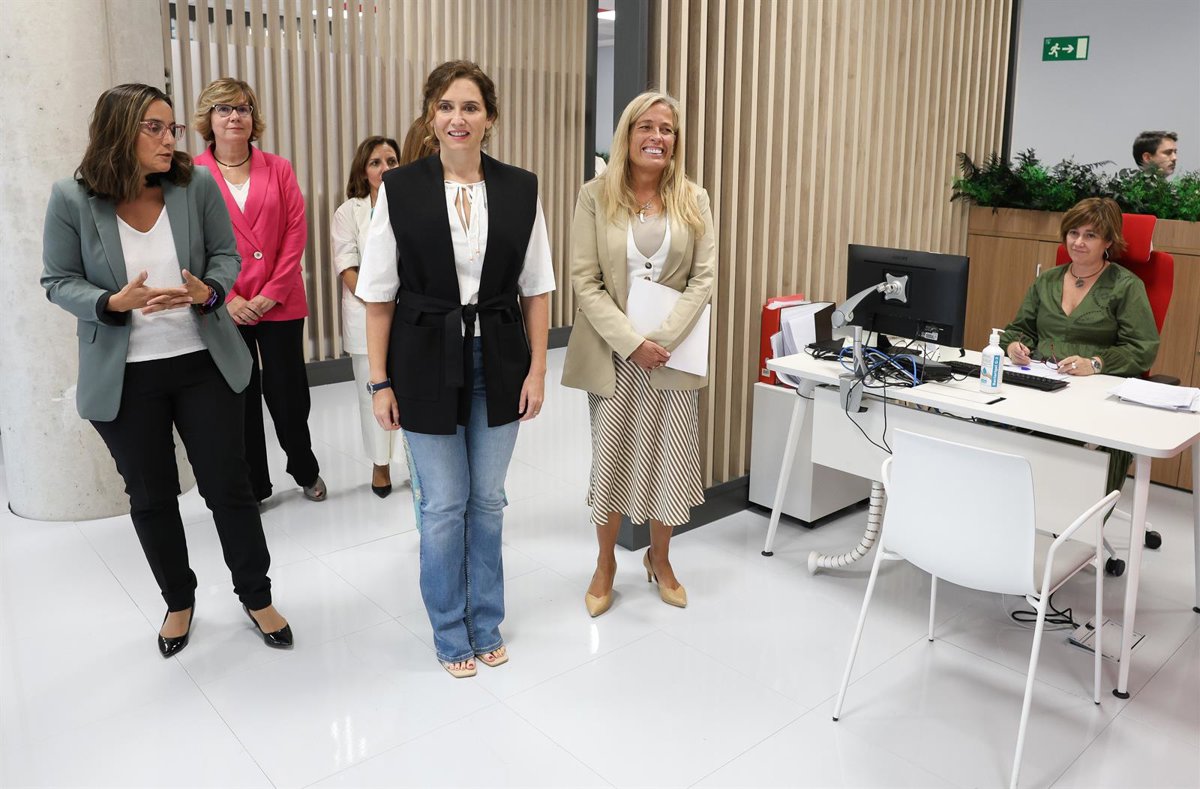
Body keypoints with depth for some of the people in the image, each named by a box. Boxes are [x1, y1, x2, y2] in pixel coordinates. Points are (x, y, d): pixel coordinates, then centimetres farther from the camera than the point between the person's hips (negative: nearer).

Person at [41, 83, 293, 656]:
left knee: (228, 485, 6)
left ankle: (256, 596, 26)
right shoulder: (72, 199, -8)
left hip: (204, 363, 0)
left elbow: (226, 255, 1)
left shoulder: (198, 184, -6)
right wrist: (113, 303, -21)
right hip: (123, 377, 0)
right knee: (150, 496, 13)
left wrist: (208, 291, -20)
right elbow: (58, 281, -3)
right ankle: (178, 601, 35)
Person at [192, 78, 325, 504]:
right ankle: (253, 486, 23)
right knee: (240, 398, 8)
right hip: (225, 307, 0)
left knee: (287, 394, 6)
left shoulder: (278, 169, 4)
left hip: (280, 304, 1)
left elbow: (296, 232, -2)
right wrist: (226, 297, -12)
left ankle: (306, 470, 30)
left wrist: (272, 291, -10)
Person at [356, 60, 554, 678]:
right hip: (428, 364, -2)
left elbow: (536, 287, 4)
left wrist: (536, 369, 0)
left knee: (487, 499, 13)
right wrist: (381, 383, -4)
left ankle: (486, 623, 32)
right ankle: (450, 632, 28)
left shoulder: (521, 189, -1)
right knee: (443, 504, 7)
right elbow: (378, 295, -3)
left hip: (498, 362, 2)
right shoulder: (399, 189, -6)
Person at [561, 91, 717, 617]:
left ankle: (659, 559, 31)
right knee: (610, 457, 8)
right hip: (612, 351, -1)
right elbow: (584, 280, -7)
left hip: (673, 352, 2)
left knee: (670, 457, 8)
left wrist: (664, 339, -13)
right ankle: (606, 564, 28)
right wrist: (631, 342, -16)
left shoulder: (694, 200, 4)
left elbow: (704, 277, -1)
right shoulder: (595, 197, -2)